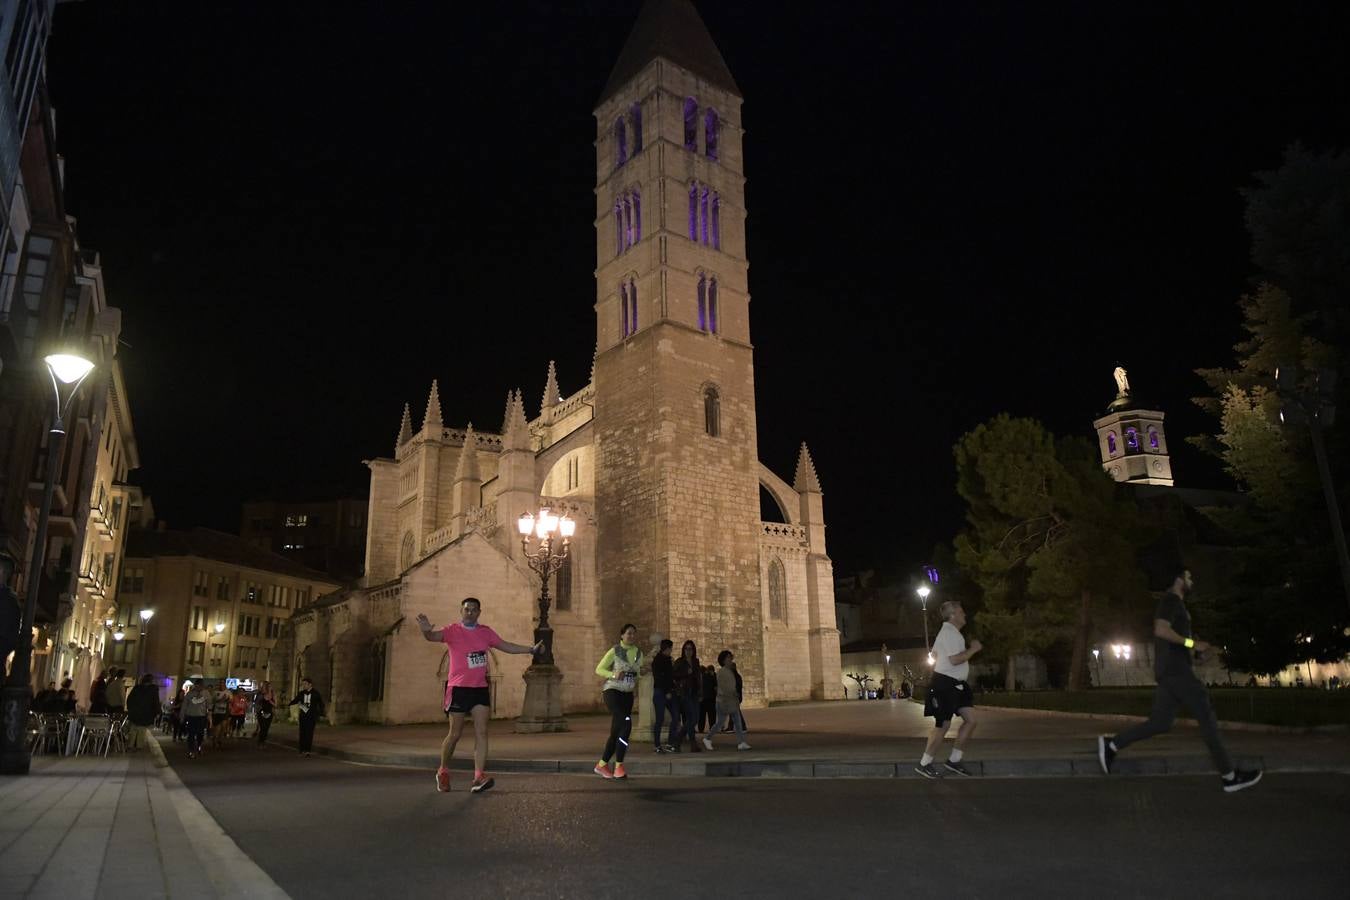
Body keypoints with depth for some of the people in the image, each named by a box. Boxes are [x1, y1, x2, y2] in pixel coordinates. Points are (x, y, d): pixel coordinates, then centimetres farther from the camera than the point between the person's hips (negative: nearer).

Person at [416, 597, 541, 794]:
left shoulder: (486, 632, 10)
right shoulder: (453, 631, -5)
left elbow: (507, 646, 20)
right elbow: (434, 636, -25)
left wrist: (532, 649, 16)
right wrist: (426, 630, -48)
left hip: (480, 688, 4)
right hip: (458, 688, -4)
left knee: (481, 732, -6)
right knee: (455, 734, 2)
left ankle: (479, 777, -8)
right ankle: (443, 772, 24)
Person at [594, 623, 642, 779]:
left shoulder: (639, 652, 8)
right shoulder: (614, 651, -8)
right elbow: (599, 669, -4)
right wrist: (614, 675, -21)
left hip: (628, 694, 6)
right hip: (612, 691, -6)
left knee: (617, 731, 7)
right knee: (626, 724, -22)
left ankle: (602, 765, 23)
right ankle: (619, 766, -14)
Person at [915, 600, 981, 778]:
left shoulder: (950, 632, 18)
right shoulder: (949, 632, -16)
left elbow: (934, 654, 28)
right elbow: (954, 659, -25)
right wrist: (973, 649, -14)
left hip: (957, 685, 10)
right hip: (945, 685, -10)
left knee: (970, 720, 6)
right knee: (943, 725, -5)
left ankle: (954, 760, 15)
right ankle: (924, 764, 7)